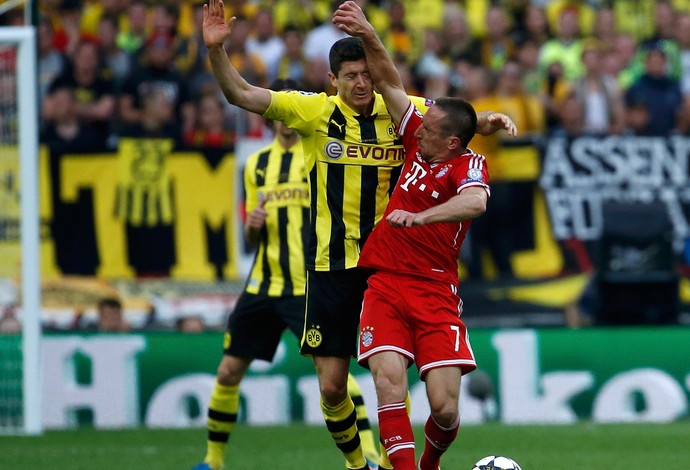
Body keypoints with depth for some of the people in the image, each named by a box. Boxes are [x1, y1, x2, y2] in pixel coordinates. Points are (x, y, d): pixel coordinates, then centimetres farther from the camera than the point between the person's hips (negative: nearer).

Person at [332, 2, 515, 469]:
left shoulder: (469, 165, -7)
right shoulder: (418, 144, 7)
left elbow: (475, 202, -30)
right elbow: (390, 82, 13)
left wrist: (417, 216, -39)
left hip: (435, 293, -4)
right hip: (384, 284, 4)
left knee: (445, 406, -7)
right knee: (389, 376, -19)